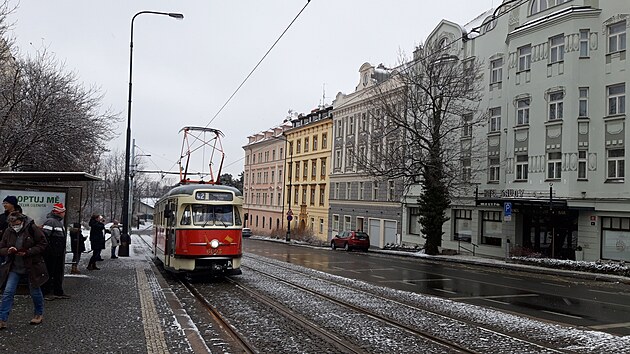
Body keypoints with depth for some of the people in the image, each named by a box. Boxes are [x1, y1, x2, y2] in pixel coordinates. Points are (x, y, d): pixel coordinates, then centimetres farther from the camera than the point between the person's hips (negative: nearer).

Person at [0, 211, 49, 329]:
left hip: (32, 266, -3)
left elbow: (43, 244, -11)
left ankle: (39, 314, 30)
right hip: (14, 267, 3)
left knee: (35, 291, 9)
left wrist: (27, 252, -21)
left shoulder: (32, 229, -14)